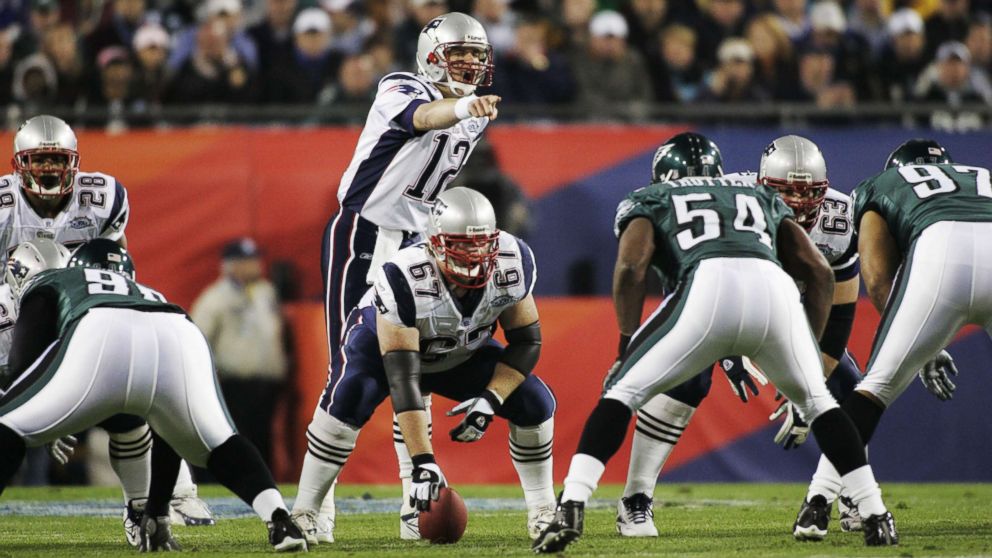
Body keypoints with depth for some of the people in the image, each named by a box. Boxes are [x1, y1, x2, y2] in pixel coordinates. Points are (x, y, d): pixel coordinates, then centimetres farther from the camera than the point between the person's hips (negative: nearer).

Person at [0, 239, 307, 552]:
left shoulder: (49, 283, 39)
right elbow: (172, 434, 49)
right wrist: (158, 513, 55)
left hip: (98, 340, -3)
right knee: (218, 447, 29)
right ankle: (279, 520, 5)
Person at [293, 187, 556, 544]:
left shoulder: (512, 265, -28)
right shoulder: (404, 280, -41)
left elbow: (527, 342, -13)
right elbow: (403, 380, -41)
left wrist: (490, 401, -28)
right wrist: (423, 463, -44)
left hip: (462, 354, 4)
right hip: (385, 340, -4)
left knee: (535, 404, -13)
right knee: (349, 397, -34)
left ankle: (543, 513, 9)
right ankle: (304, 513, -23)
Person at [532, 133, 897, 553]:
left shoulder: (650, 199, 30)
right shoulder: (761, 195, 39)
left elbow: (631, 266, 9)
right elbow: (819, 272, 28)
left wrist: (627, 344, 17)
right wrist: (810, 351, 35)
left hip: (708, 286, -2)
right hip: (774, 286, 2)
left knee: (622, 391, 12)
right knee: (816, 400, 25)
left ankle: (571, 508, -5)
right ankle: (876, 517, 19)